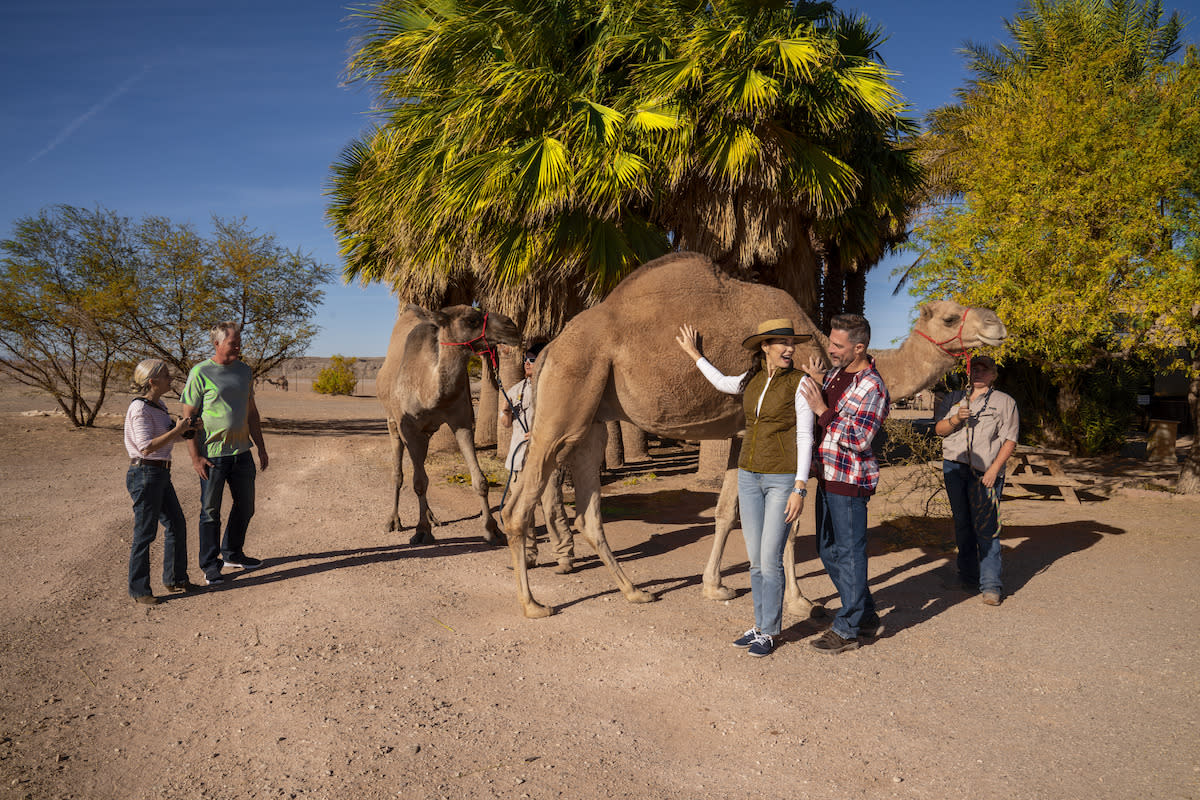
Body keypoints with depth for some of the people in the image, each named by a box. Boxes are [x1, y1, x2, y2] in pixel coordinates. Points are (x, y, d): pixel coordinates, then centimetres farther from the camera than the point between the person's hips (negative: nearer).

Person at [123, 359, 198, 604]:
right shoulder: (139, 409, -16)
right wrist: (177, 430, -18)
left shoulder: (159, 406, 12)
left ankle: (175, 579, 28)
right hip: (145, 474, -9)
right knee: (145, 534, -1)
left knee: (177, 526, 15)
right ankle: (139, 590, 10)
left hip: (161, 474, 9)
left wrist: (183, 429, 8)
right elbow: (146, 447, -23)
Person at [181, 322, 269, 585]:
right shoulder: (200, 373, -8)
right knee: (210, 511, 3)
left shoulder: (244, 370, 10)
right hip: (212, 454, -6)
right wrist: (195, 456, -14)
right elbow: (188, 417, -8)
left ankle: (232, 553, 32)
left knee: (245, 506, 14)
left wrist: (261, 447, 15)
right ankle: (210, 566, 14)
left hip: (242, 452, 6)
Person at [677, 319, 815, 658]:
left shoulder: (799, 382, -8)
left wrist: (800, 489, -15)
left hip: (783, 478, -5)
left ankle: (770, 631, 14)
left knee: (770, 560, -3)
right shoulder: (752, 379, 7)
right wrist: (694, 354, 34)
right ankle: (761, 625, 25)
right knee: (755, 559, 11)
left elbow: (804, 437, -10)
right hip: (749, 476, 5)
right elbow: (722, 382, 29)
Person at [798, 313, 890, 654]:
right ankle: (866, 616, 29)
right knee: (829, 550, 16)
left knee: (849, 552, -1)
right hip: (828, 476, 10)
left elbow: (859, 439, -22)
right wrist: (814, 379, 8)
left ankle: (846, 630, 10)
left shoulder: (871, 387, -17)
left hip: (851, 480, -10)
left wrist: (823, 411, -21)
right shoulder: (836, 373, 11)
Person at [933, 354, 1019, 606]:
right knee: (962, 524, 7)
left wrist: (994, 469, -11)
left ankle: (991, 585, -7)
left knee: (986, 528, -9)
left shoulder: (1004, 402, 7)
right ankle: (968, 576, 18)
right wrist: (955, 419, -8)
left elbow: (1009, 440, 0)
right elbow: (939, 429, 14)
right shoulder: (954, 399, 18)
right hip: (954, 467, 4)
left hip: (984, 471, -4)